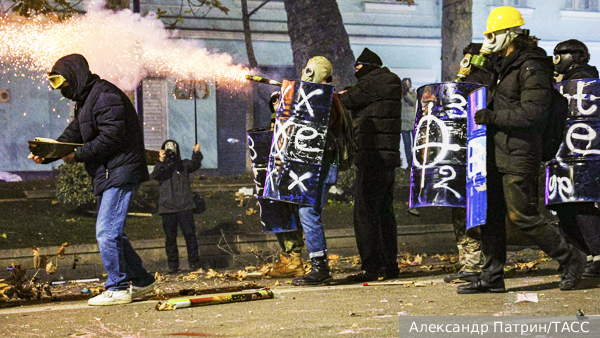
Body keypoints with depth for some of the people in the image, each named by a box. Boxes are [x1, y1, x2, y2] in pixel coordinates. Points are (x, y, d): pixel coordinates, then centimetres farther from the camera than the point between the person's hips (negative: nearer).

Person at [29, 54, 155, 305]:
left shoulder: (105, 95, -13)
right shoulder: (85, 101, 20)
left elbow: (110, 137, -22)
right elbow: (72, 134, 14)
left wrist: (77, 155, -18)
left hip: (120, 173, -11)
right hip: (107, 175, 11)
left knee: (106, 232, -11)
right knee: (112, 232, 13)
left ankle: (117, 288, -4)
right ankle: (141, 281, 20)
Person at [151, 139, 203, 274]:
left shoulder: (183, 165, 13)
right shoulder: (161, 167, 12)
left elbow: (195, 165, -4)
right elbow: (155, 175, -9)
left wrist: (196, 153, -23)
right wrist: (161, 162, -26)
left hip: (184, 206, -1)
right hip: (167, 207, 1)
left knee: (190, 234, -4)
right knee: (170, 237, 2)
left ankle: (194, 263, 1)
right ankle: (173, 265, 7)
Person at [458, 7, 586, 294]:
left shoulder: (531, 67, -13)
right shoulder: (505, 65, 16)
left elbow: (532, 112, -22)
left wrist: (493, 116, -21)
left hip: (519, 154, -9)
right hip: (497, 151, 9)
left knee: (522, 216, -6)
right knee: (491, 214, 7)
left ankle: (570, 259, 9)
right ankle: (492, 277, 12)